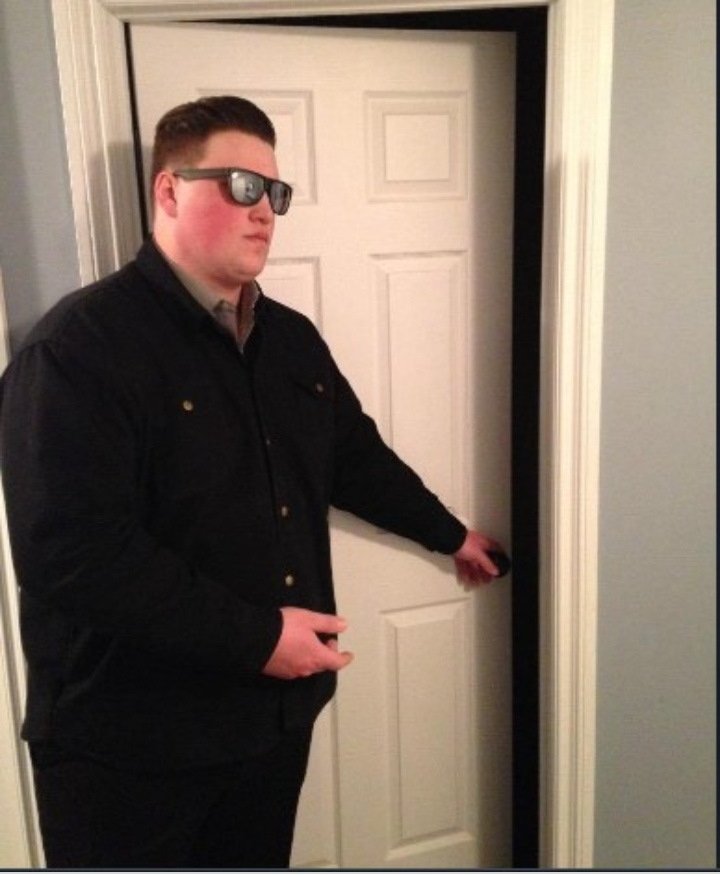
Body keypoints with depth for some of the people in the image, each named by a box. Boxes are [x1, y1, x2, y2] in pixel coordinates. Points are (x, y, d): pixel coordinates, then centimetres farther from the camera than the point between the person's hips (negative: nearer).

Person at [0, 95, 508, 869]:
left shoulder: (291, 338, 7)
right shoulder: (80, 344, -18)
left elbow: (358, 460, 20)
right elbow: (71, 551, -27)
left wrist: (449, 534, 28)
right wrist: (254, 637, -25)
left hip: (273, 711, 7)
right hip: (129, 735, -6)